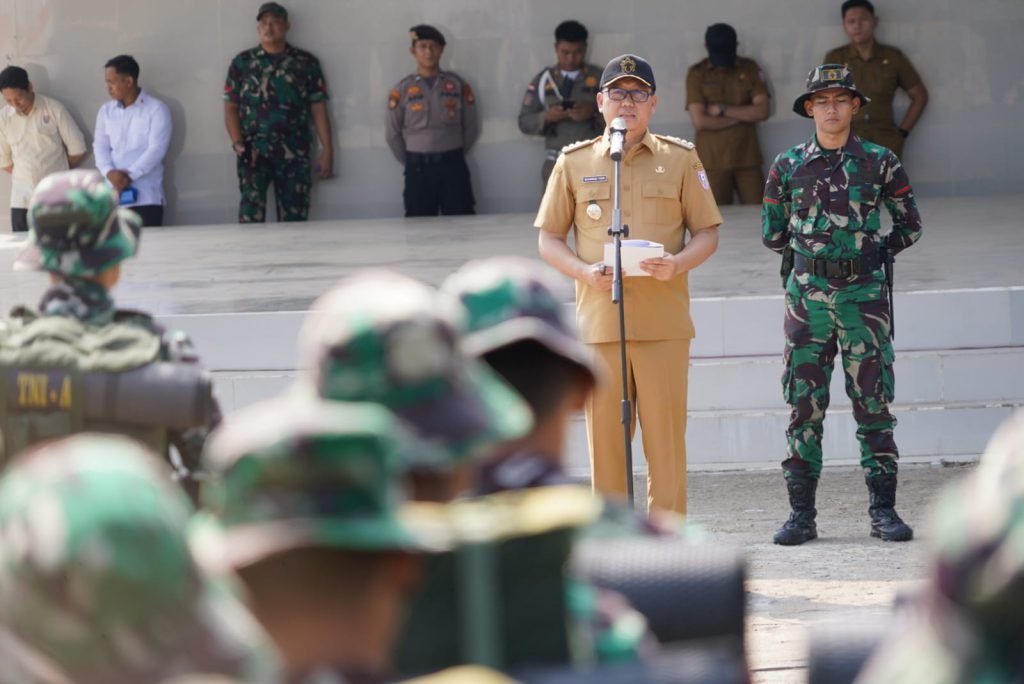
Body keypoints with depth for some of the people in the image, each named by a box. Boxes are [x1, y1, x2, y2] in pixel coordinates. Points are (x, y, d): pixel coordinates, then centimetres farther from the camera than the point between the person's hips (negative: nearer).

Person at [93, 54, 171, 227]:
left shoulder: (156, 109, 0)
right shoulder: (106, 111, 16)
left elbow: (156, 149, -9)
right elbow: (100, 146, 8)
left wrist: (129, 175, -17)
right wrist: (109, 172, -13)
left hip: (146, 196, -4)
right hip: (113, 195, 4)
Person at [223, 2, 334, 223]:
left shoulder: (306, 63, 8)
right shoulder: (242, 63, 9)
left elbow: (318, 109, 7)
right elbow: (231, 108, 9)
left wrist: (327, 151, 1)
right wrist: (237, 143, -6)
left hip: (294, 154, 1)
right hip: (254, 152, -1)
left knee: (294, 214, 1)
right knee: (251, 209, -15)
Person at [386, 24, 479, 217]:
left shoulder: (457, 85, 6)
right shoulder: (403, 89, 4)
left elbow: (471, 128, 10)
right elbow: (392, 133, 8)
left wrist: (453, 156, 9)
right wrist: (411, 162, 9)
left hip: (453, 166, 0)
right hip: (417, 169, 0)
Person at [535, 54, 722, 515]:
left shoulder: (681, 159, 9)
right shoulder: (575, 163, 10)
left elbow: (707, 233, 10)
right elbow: (548, 239, 11)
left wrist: (678, 264, -11)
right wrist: (584, 271, -8)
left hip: (663, 321, -1)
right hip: (599, 320, 1)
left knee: (666, 437, -2)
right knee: (604, 434, 1)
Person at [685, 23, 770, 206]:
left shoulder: (750, 68, 6)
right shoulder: (697, 74, -1)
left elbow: (762, 111, -3)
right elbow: (699, 121, -10)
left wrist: (722, 110, -10)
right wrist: (743, 116, -7)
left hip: (747, 158, 2)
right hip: (713, 161, -2)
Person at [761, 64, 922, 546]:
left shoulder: (879, 162, 3)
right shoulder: (788, 166, 5)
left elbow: (910, 226, 12)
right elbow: (772, 234, 15)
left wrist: (873, 253, 7)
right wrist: (811, 250, 12)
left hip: (864, 293, -1)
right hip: (807, 294, 1)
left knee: (873, 402, 0)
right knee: (804, 403, 1)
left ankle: (884, 511, 4)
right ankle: (801, 514, 5)